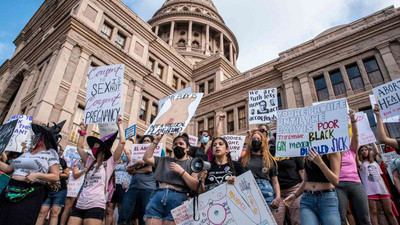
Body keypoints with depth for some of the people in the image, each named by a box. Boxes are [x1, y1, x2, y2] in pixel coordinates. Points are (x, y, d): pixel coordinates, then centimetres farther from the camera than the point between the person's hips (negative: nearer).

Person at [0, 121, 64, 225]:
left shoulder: (50, 153, -2)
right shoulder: (27, 152, 18)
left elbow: (56, 177, -8)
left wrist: (37, 175, -19)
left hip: (30, 195, -6)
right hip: (10, 192, 6)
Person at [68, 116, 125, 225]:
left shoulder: (109, 163, 3)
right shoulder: (91, 162, 21)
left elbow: (122, 142, -5)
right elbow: (80, 147, 30)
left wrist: (119, 125, 3)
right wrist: (83, 130, 30)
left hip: (96, 206, -6)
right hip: (80, 205, 6)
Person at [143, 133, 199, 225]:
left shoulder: (192, 163, 12)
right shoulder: (164, 160, 26)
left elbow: (196, 186, 2)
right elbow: (146, 158, 17)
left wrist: (181, 171, -5)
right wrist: (156, 140, 17)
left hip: (178, 197, -3)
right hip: (158, 195, 3)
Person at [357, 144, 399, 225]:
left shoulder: (374, 163, 24)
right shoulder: (361, 163, 9)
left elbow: (380, 176, 21)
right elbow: (356, 161, -18)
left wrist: (386, 189, 13)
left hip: (382, 189, 4)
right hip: (370, 190, -4)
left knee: (389, 211, 3)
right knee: (373, 212, -8)